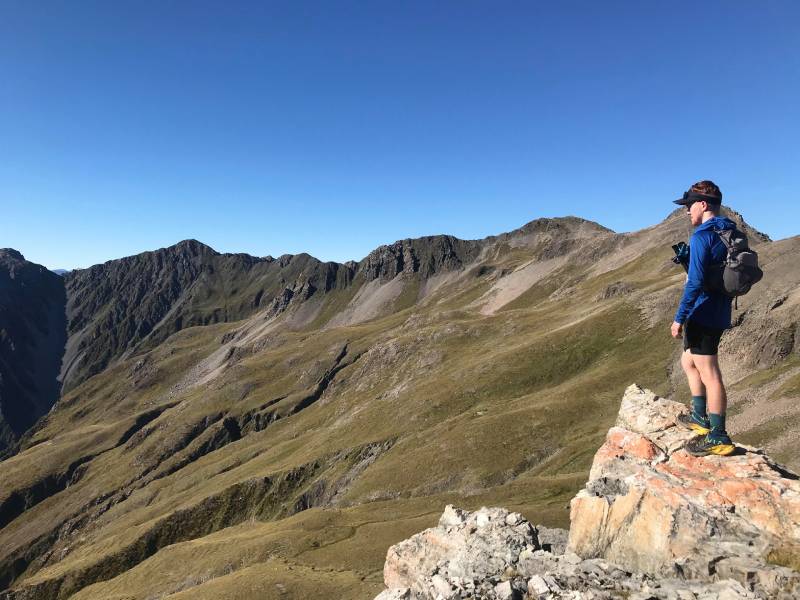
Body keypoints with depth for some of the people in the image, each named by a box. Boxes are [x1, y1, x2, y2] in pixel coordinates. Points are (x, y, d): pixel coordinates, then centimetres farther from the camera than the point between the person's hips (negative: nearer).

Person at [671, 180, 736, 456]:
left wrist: (680, 317, -19)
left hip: (703, 314, -10)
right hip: (719, 313, 10)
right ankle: (700, 418, 31)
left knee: (709, 374, -5)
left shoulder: (702, 236, -16)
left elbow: (696, 281, -22)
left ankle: (718, 438, 2)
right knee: (688, 361, 23)